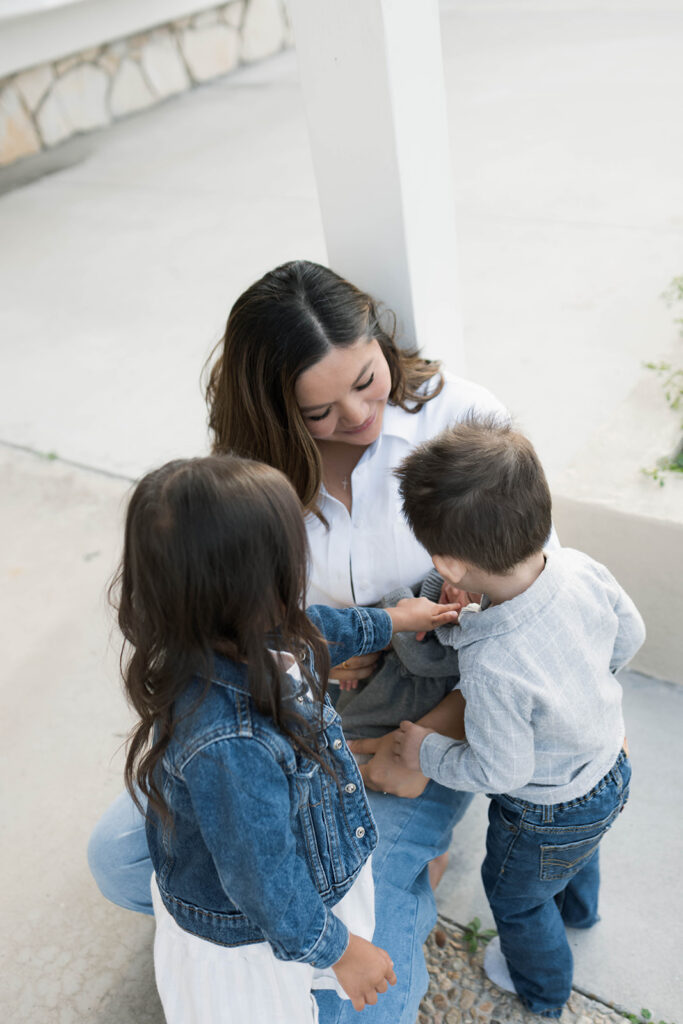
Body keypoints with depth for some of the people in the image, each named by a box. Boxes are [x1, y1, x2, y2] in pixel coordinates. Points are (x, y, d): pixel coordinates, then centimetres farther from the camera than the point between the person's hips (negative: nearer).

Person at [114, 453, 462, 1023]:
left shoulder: (228, 637, -22)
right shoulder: (229, 747, -47)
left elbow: (308, 629, 4)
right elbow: (263, 880, -30)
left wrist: (390, 621, 18)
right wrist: (338, 949, -13)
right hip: (249, 934, -7)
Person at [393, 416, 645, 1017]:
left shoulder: (493, 665, -44)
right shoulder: (582, 569, -26)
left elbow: (497, 771, -27)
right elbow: (630, 635, -6)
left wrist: (426, 752, -11)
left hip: (549, 819, -6)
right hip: (611, 768, 6)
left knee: (515, 898, 27)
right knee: (577, 851, 40)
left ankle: (543, 989, 57)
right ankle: (578, 908, 72)